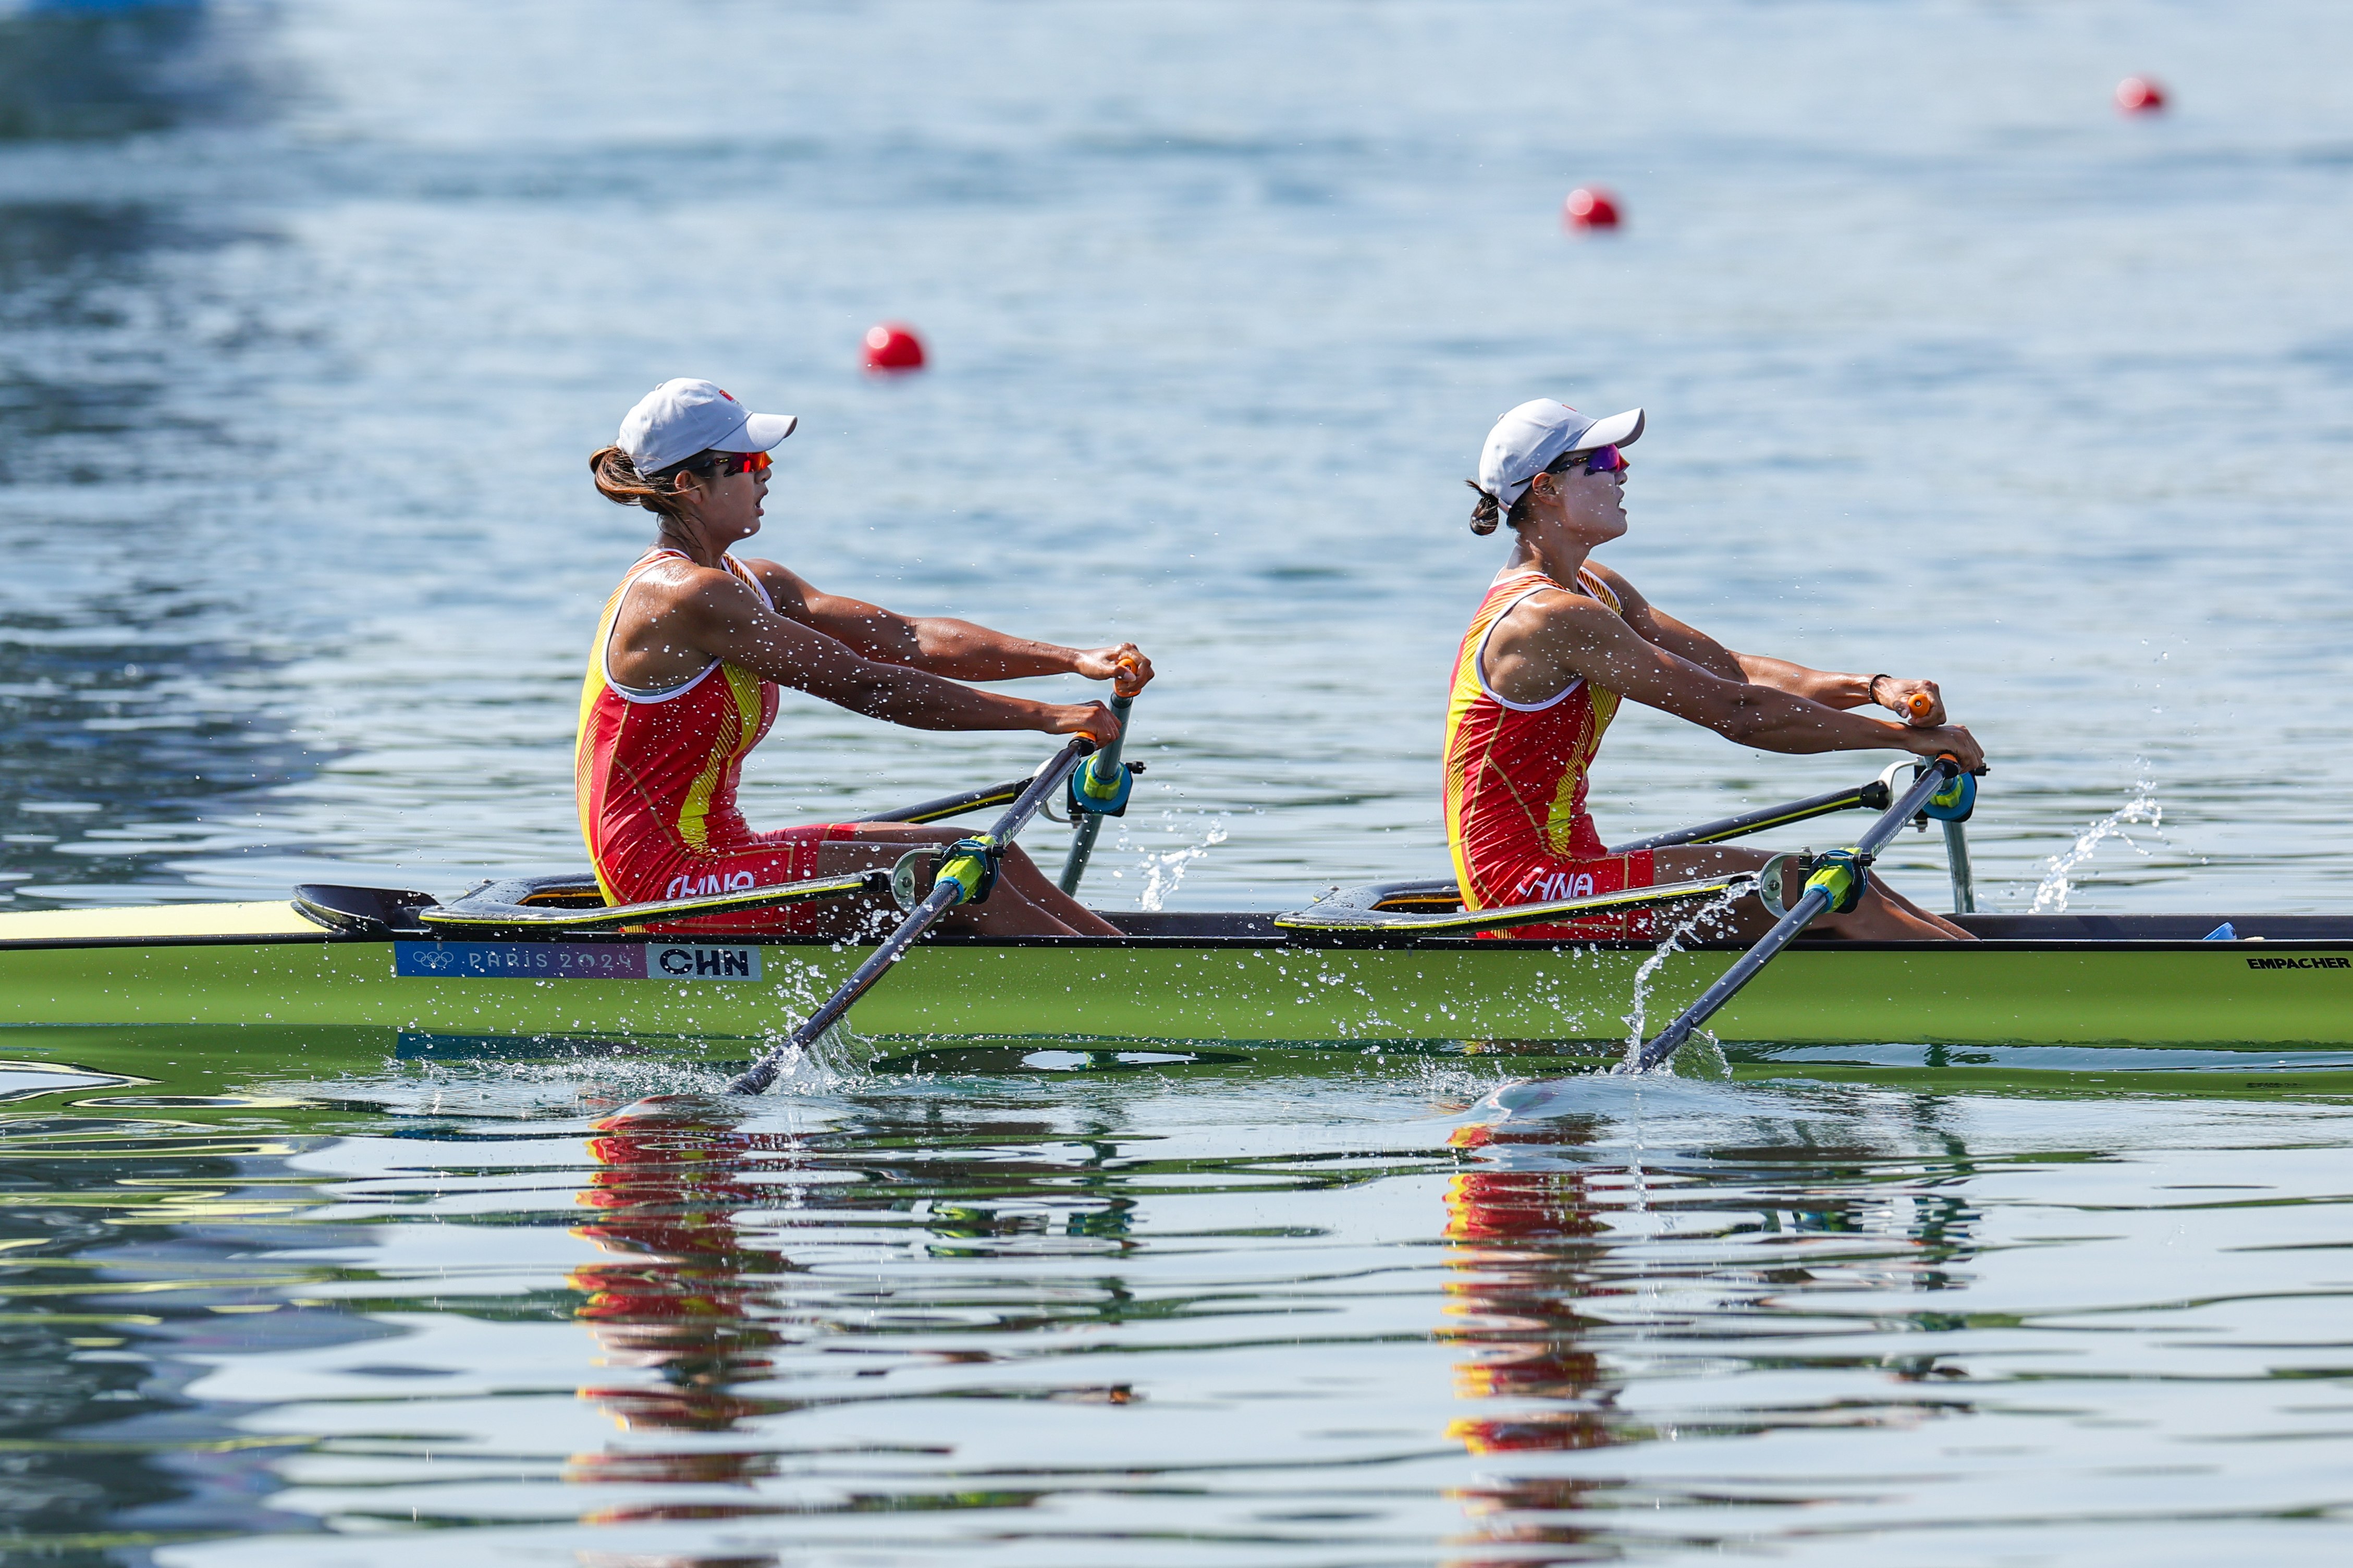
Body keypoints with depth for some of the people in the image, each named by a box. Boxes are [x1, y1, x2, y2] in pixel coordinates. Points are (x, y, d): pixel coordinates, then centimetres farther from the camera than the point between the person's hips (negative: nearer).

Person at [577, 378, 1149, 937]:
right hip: (670, 874, -9)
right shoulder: (687, 596, -18)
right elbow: (862, 685, -19)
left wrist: (1075, 660, -6)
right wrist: (1044, 717, -18)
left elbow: (905, 638, 5)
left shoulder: (749, 585, 13)